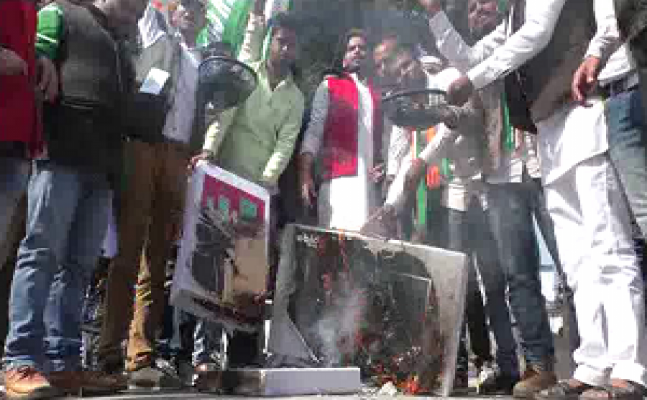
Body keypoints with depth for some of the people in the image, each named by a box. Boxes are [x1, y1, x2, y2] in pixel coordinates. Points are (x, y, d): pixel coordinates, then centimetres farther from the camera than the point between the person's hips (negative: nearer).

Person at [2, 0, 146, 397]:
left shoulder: (121, 50, 31)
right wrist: (39, 134, -13)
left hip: (102, 168, 7)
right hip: (61, 155, -7)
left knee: (80, 264, 2)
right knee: (42, 253, -10)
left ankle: (63, 362, 4)